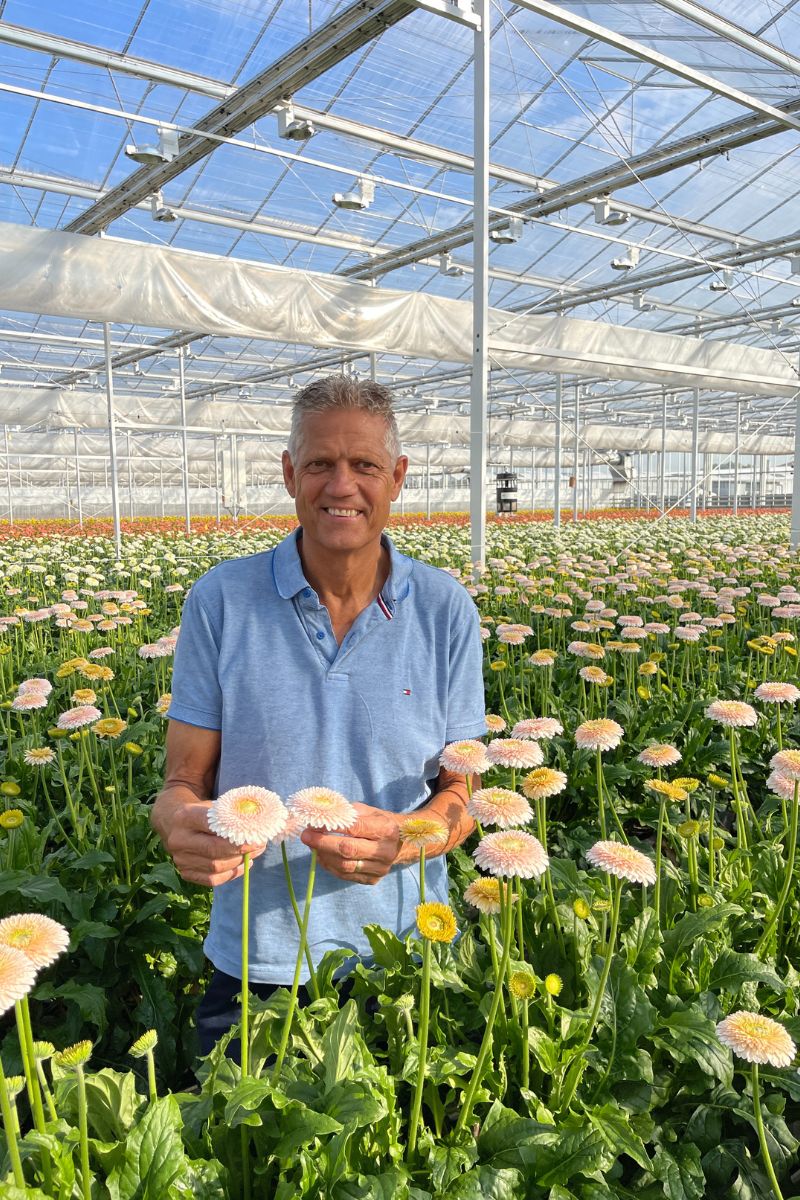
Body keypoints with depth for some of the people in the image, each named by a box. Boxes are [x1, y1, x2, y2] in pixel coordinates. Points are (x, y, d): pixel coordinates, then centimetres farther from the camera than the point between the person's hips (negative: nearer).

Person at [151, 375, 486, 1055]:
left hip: (404, 956, 2)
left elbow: (461, 791, -3)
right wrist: (185, 827, -29)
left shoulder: (444, 609, -7)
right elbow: (183, 783, -5)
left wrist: (402, 840, -24)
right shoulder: (221, 600, -10)